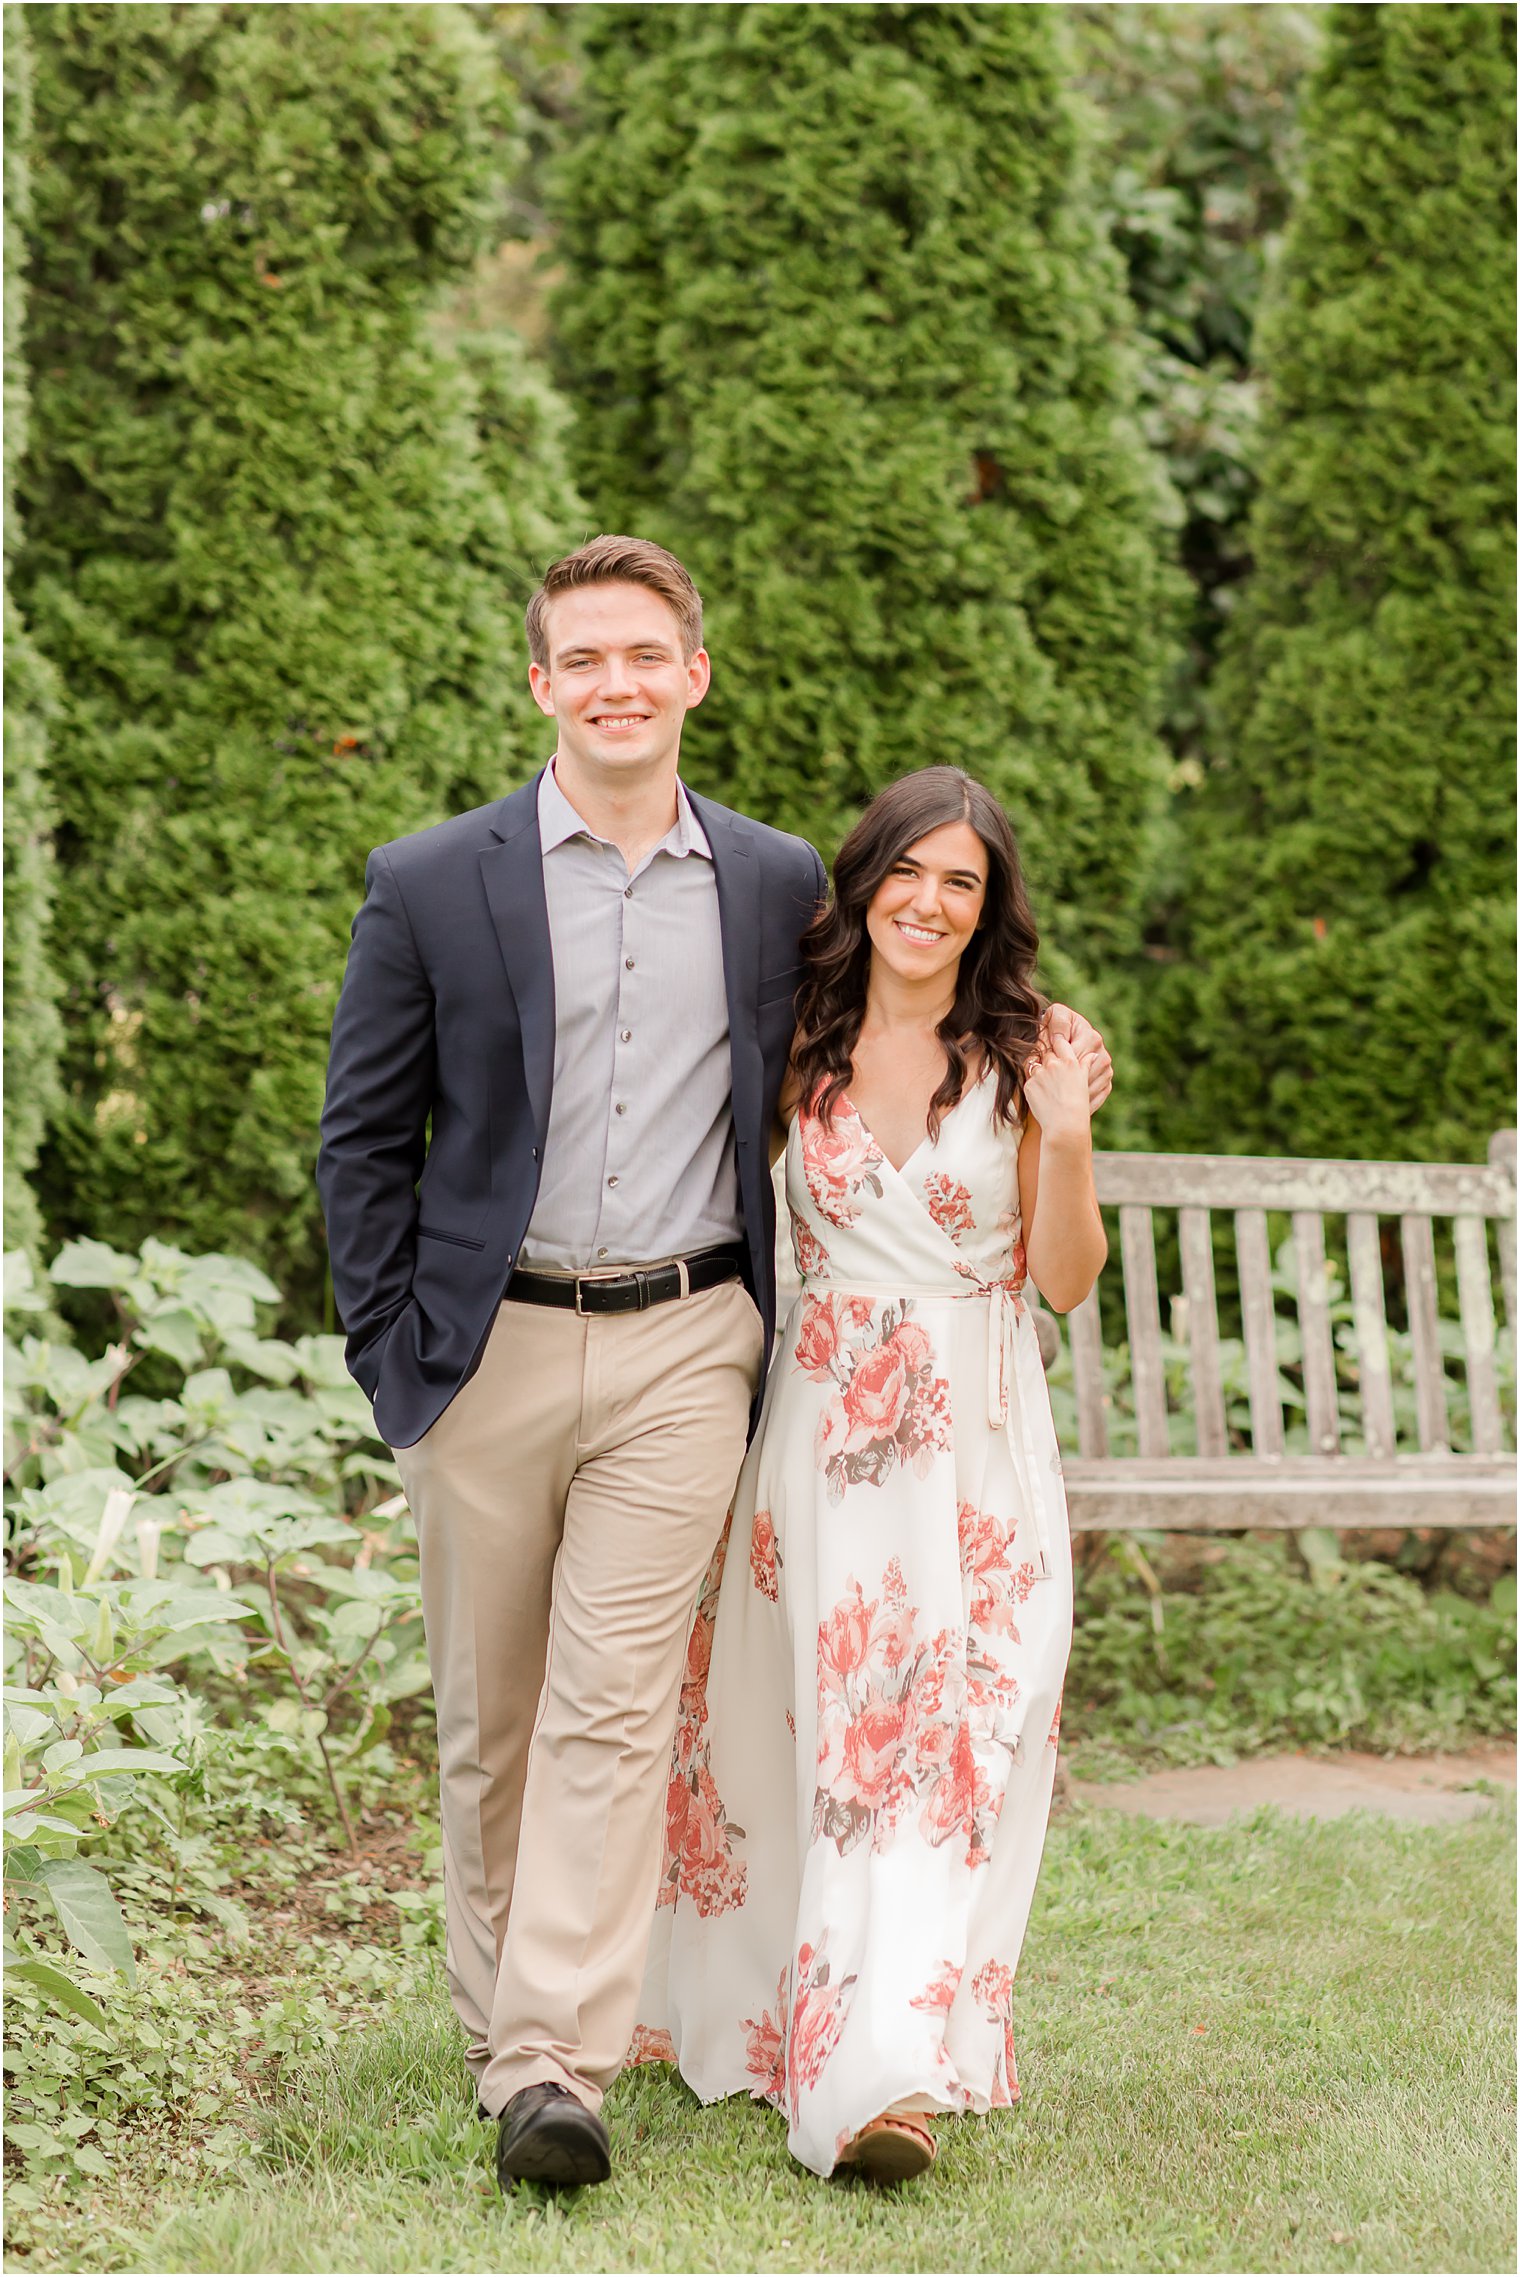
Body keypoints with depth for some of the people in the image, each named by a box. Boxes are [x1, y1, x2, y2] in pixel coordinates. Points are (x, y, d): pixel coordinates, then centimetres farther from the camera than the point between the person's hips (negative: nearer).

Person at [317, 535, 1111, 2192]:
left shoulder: (780, 886, 7)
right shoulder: (431, 887, 1)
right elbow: (365, 1137, 4)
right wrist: (390, 1353, -2)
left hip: (680, 1347, 0)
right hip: (491, 1344, 0)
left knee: (615, 1708, -8)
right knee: (486, 1720, 9)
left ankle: (556, 2065, -8)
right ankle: (496, 2018, 24)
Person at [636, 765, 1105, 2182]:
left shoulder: (1020, 1060, -1)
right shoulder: (802, 1049, 4)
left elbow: (1065, 1280, -2)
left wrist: (1067, 1137, -15)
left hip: (974, 1442, -2)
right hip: (824, 1429, 2)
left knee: (944, 1740, -8)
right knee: (807, 1729, 7)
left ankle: (889, 2072, -9)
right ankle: (767, 2016, 24)